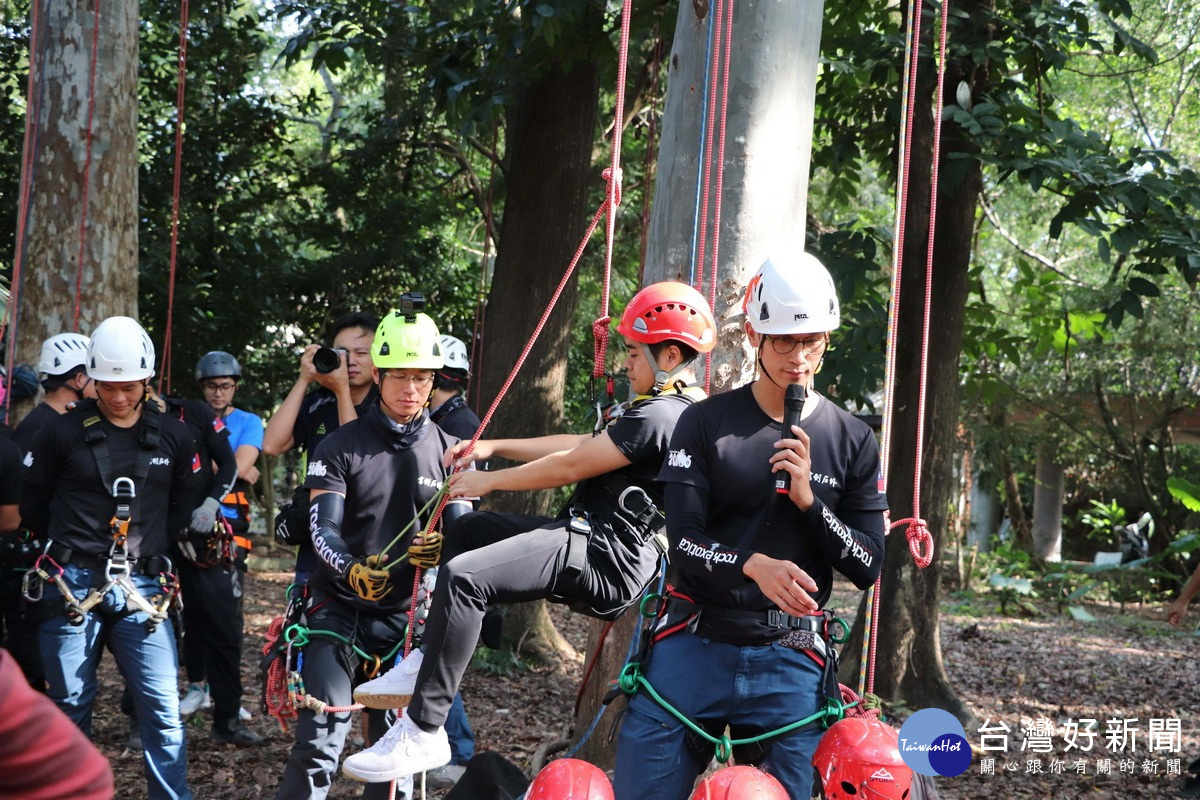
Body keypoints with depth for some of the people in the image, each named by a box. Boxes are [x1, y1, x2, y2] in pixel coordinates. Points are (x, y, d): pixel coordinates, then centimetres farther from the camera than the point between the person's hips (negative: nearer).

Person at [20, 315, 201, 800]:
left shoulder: (173, 437, 5)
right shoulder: (63, 432, -1)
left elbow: (183, 502, 19)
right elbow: (31, 502, 10)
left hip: (141, 587, 1)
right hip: (72, 585, -1)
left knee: (162, 707, -5)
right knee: (71, 706, 7)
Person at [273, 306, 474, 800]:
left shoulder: (449, 454, 6)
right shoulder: (340, 447, 0)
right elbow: (323, 527, -10)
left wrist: (441, 550, -25)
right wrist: (352, 569, -31)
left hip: (407, 615, 2)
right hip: (340, 609, -2)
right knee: (320, 742, -12)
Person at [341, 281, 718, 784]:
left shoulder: (658, 415, -16)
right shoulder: (679, 409, 17)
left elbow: (569, 466, -14)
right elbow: (580, 445, 21)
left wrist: (489, 480, -1)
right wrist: (493, 447, 18)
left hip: (601, 559, -12)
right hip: (597, 540, 12)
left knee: (462, 577, -26)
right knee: (468, 531, 23)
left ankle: (422, 733, -23)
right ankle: (426, 666, 19)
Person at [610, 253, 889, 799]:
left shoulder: (853, 441, 5)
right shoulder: (706, 423, 1)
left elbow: (867, 568, 3)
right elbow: (683, 542, -6)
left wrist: (808, 498, -12)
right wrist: (754, 564, -26)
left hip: (790, 661, 1)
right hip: (694, 650, -1)